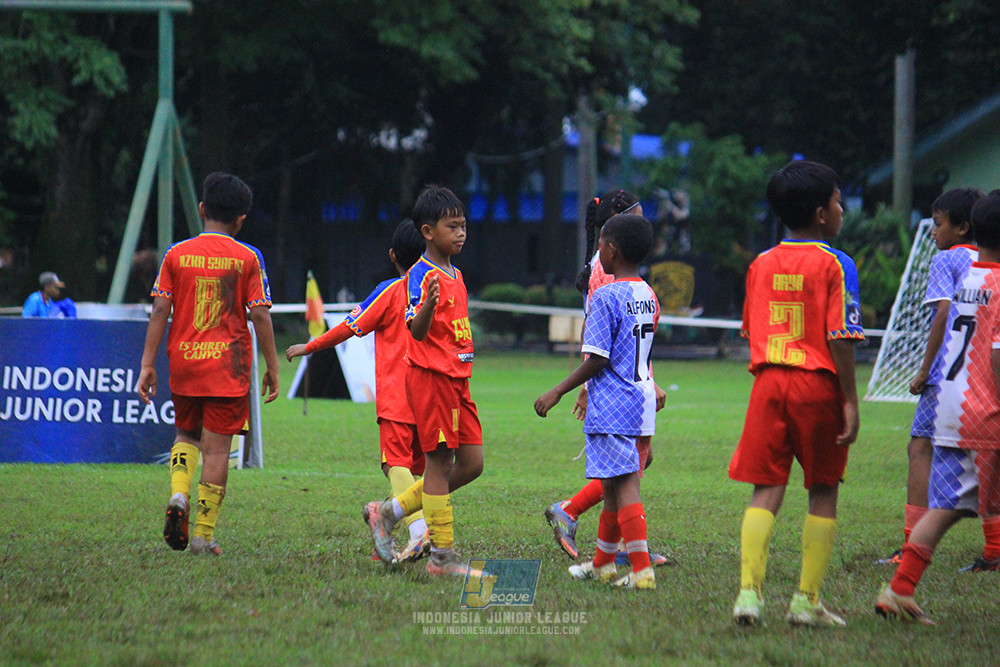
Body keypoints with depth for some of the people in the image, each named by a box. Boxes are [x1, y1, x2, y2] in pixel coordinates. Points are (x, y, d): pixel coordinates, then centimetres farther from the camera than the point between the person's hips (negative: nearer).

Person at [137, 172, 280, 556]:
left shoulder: (176, 254, 2)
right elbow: (260, 315, -4)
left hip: (183, 362, 2)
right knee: (216, 448, 2)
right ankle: (204, 535, 1)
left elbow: (159, 311, -1)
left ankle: (178, 494, -5)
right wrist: (272, 367, 3)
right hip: (228, 366, -2)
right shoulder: (247, 258, -3)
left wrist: (147, 365, 3)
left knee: (186, 434, 22)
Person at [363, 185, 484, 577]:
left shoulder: (455, 275, 15)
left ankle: (389, 512, 16)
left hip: (457, 379, 9)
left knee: (471, 463, 6)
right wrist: (427, 304, -41)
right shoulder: (422, 275, -12)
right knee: (439, 461, -5)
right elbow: (417, 330, -22)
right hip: (431, 377, -9)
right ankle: (442, 556, 0)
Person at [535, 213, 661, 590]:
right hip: (641, 401, 8)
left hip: (612, 407, -8)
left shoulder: (607, 297, -14)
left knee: (624, 484, -8)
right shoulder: (649, 297, 11)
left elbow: (597, 359, -17)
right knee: (615, 482, 18)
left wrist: (558, 391, -8)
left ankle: (642, 570, -12)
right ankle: (602, 563, 28)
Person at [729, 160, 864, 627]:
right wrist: (850, 401, -9)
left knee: (765, 490, 4)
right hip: (819, 383, -4)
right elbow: (841, 338, -12)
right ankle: (807, 601, 7)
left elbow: (751, 334, 14)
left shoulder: (761, 265, 10)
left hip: (768, 380, 4)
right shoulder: (834, 265, -7)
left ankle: (749, 591, -10)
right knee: (822, 492, 7)